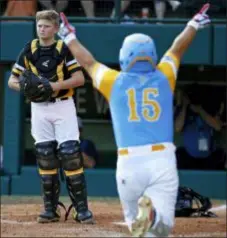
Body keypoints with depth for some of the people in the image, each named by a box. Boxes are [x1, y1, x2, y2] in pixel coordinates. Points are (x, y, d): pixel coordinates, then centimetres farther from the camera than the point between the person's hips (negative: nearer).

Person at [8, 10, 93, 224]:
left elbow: (79, 78, -11)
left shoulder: (64, 49, -4)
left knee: (70, 154, -10)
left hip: (63, 106, -3)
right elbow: (12, 80, 6)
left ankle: (82, 209, -7)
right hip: (39, 108, 3)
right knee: (44, 156, 3)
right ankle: (50, 209, 10)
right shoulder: (29, 50, 4)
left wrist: (56, 85, -23)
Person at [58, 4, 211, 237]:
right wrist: (193, 25, 44)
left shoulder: (115, 82, 8)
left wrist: (69, 37, 41)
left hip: (129, 163, 0)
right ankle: (153, 214, -40)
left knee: (133, 219, 15)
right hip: (163, 160, 0)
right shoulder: (163, 78, 11)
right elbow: (177, 49, 28)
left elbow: (87, 61, 24)